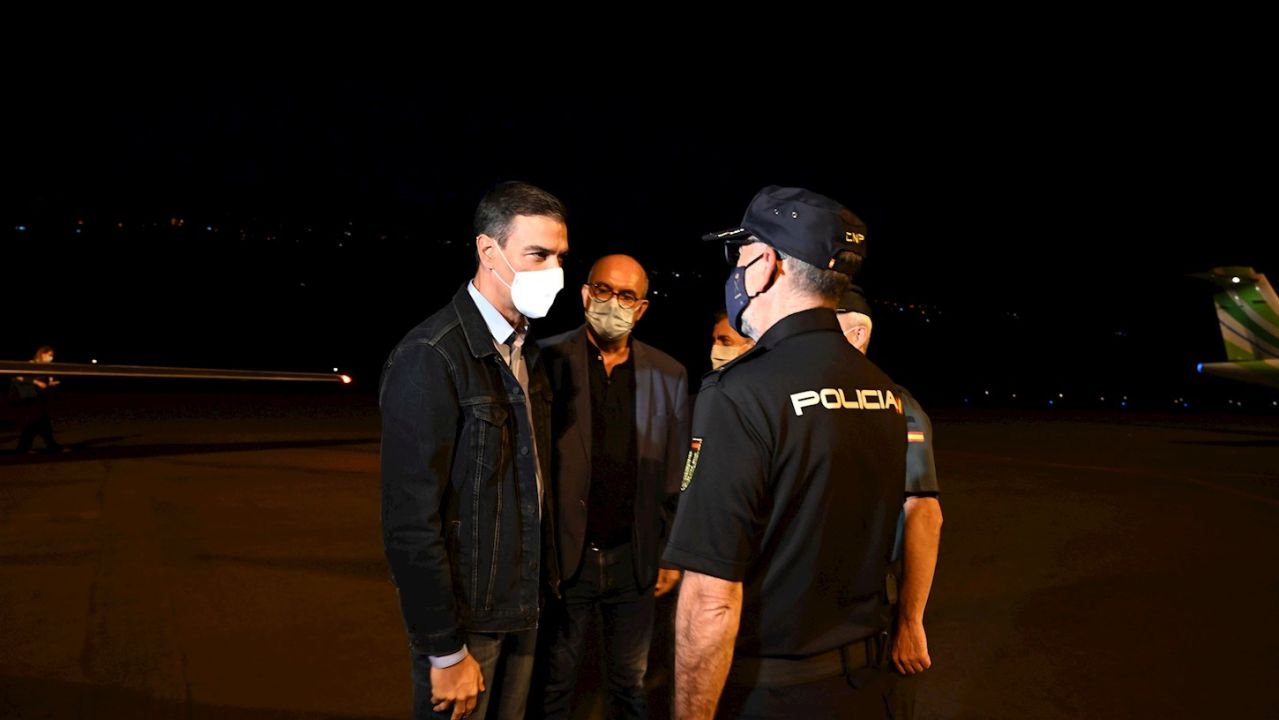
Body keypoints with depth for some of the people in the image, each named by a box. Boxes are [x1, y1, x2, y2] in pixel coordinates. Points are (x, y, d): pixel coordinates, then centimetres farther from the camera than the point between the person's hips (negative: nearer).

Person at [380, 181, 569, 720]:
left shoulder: (526, 351, 5)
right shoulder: (431, 357, -20)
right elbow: (411, 519, -21)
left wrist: (543, 585, 7)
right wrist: (445, 651, -18)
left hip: (523, 606, 7)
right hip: (464, 615, -7)